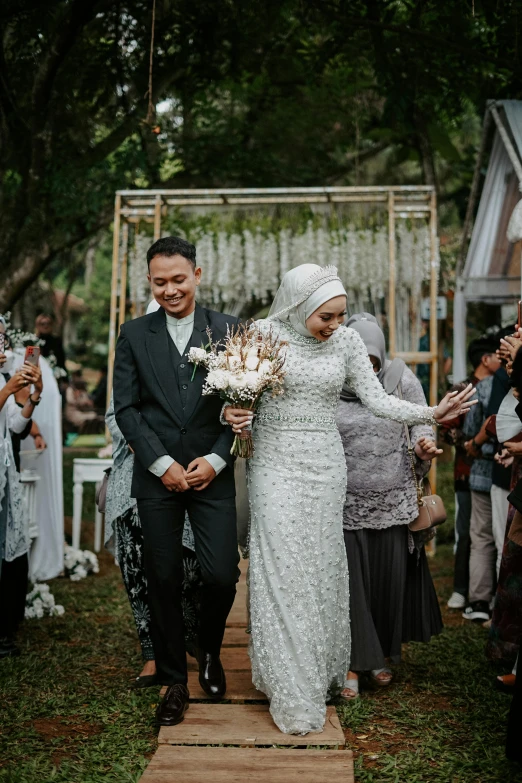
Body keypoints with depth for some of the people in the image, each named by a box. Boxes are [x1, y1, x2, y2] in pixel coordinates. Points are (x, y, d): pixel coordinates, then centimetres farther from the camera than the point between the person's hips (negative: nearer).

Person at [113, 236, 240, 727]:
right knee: (164, 581, 6)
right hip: (157, 478, 1)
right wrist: (163, 464, -8)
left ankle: (209, 653, 27)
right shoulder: (134, 335, 5)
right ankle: (173, 681, 22)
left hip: (212, 474, 0)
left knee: (222, 576, -4)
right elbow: (126, 409, 1)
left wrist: (215, 460, -9)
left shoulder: (228, 330, 3)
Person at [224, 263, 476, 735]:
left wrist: (431, 414, -12)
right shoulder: (264, 333, -5)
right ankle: (294, 696, 1)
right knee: (282, 570, -5)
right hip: (275, 462, -2)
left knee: (321, 567, 7)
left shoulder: (346, 341, 2)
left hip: (324, 465, 2)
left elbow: (377, 399, 0)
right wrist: (232, 413, -18)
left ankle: (322, 672, 25)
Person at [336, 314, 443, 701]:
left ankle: (383, 654, 31)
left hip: (394, 503, 2)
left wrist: (425, 447, -16)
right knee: (351, 583, 2)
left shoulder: (401, 378, -2)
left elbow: (420, 421, 5)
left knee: (391, 580, 10)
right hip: (346, 505, -2)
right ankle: (353, 663, 13)